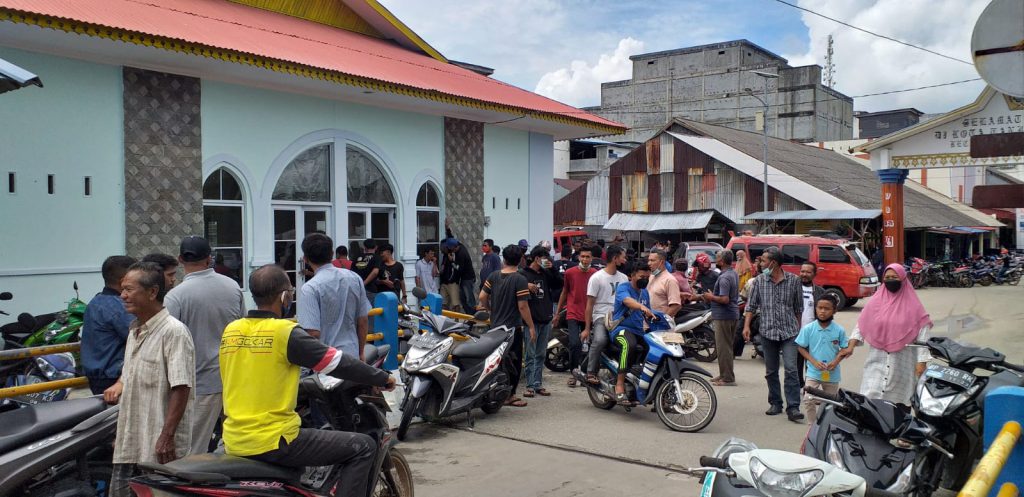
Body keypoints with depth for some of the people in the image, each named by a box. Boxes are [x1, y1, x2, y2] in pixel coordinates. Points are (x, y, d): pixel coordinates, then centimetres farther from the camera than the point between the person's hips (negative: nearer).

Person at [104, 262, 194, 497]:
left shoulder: (173, 331, -15)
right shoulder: (134, 330, 13)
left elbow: (181, 388, -20)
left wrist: (167, 436, -22)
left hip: (159, 446, -9)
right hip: (129, 444, 9)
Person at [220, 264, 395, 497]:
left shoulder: (230, 331, 6)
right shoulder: (286, 332, -14)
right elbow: (339, 362, -10)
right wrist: (382, 377, 3)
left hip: (233, 442, 8)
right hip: (273, 442, -8)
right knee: (363, 447, -3)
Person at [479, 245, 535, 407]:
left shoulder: (494, 276, 1)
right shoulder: (520, 280, -15)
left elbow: (482, 297, 0)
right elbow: (522, 306, -18)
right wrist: (531, 327, -11)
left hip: (495, 326, 6)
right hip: (512, 327, -6)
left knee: (498, 360, 17)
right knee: (514, 362, 4)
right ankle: (509, 395, 7)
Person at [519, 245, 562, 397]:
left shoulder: (545, 274, 12)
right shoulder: (523, 274, -5)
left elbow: (559, 283, 9)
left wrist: (553, 268, 0)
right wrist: (526, 285, -24)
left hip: (546, 319, 6)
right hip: (531, 319, -6)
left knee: (541, 355, 10)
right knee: (530, 355, -3)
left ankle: (538, 384, 16)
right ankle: (530, 385, 1)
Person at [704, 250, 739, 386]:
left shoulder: (724, 278, -20)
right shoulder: (734, 274, 11)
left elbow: (725, 299, -27)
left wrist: (711, 297, -11)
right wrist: (713, 295, 14)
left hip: (723, 316, -10)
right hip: (733, 314, 10)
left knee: (723, 347, -4)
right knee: (728, 346, 16)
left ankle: (727, 378, -1)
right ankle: (724, 375, 25)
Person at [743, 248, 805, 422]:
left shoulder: (793, 280, 0)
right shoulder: (759, 281, 4)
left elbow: (798, 307, 9)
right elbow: (751, 305, 6)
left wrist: (798, 328, 12)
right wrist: (746, 325, -6)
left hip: (789, 332, -2)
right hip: (768, 331, 2)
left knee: (791, 369, -12)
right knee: (771, 371, 9)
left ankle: (793, 407, -10)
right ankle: (776, 403, 22)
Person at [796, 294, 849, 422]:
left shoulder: (839, 330, -7)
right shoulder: (808, 329, -9)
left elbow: (844, 349, 1)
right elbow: (801, 347, -3)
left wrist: (836, 361, -16)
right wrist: (814, 362, -14)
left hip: (832, 374, 1)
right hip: (813, 372, -1)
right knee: (808, 400, -16)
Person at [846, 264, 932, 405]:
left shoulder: (912, 305, 0)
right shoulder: (876, 301, 5)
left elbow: (922, 334, -1)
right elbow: (861, 324, 6)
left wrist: (921, 361, -6)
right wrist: (851, 345, -7)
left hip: (902, 363, -1)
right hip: (877, 361, 1)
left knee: (899, 400, 8)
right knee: (871, 398, -4)